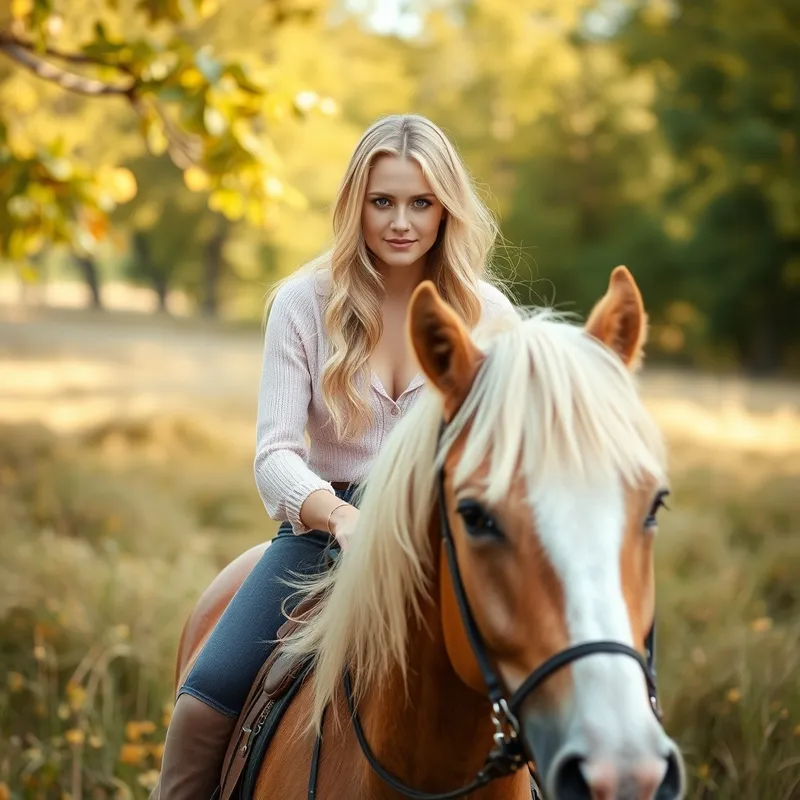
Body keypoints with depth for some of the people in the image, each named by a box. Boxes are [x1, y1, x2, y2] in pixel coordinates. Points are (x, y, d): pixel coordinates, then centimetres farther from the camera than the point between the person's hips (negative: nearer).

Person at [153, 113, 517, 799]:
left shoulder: (487, 313, -1)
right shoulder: (305, 303, -5)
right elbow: (276, 451, -12)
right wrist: (338, 514, -33)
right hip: (326, 527, 0)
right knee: (205, 702, -17)